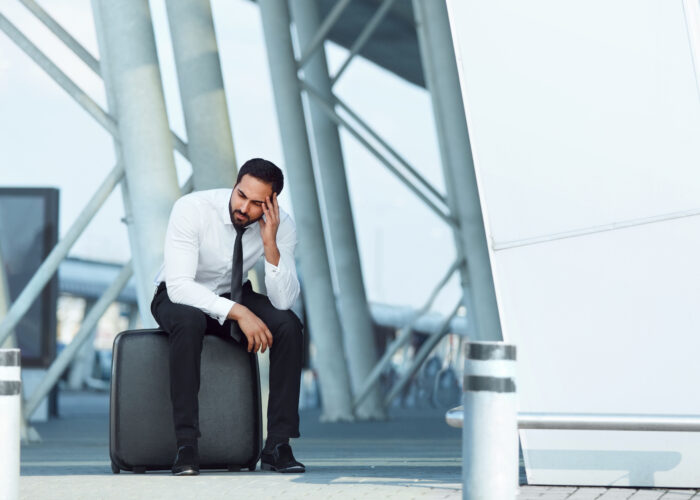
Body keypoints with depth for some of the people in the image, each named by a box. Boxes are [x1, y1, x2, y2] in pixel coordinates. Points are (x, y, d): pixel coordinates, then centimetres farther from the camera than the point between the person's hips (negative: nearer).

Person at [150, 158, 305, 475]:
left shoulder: (281, 225, -18)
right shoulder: (192, 209, -28)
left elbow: (283, 301, -24)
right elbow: (179, 286, -34)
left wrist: (270, 244, -36)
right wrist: (237, 312, -42)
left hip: (234, 296, 3)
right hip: (180, 296, -3)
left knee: (288, 324, -26)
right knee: (189, 321, -39)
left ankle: (278, 445, -22)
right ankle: (186, 446, -35)